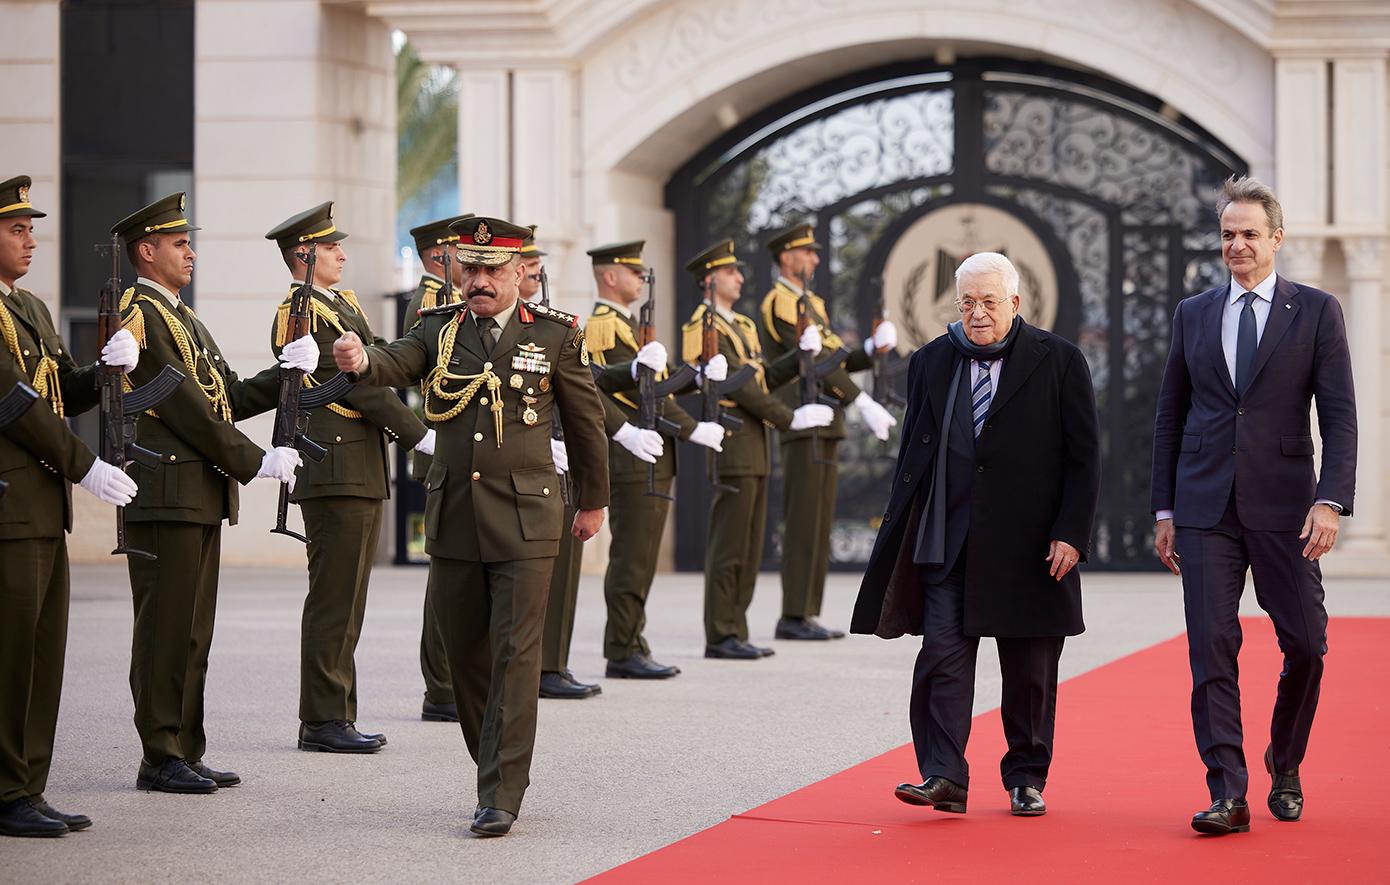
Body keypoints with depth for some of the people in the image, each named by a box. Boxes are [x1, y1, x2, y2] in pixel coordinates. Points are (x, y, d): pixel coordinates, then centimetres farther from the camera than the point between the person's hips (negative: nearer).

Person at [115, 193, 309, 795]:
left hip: (201, 496, 10)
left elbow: (230, 399, 18)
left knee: (193, 631, 10)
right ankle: (160, 760, -4)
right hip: (165, 492, -10)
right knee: (166, 629, -7)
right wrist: (254, 462, -15)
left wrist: (287, 372, 1)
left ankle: (186, 752, 14)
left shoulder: (180, 318, 22)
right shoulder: (137, 314, -10)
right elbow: (184, 406, -16)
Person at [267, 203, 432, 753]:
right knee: (333, 599, -7)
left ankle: (335, 716, 16)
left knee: (345, 601, 12)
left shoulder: (342, 305, 19)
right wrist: (422, 437, -14)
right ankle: (322, 722, -4)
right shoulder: (301, 316, -12)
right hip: (336, 472, -10)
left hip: (362, 475, 10)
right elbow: (357, 384, -16)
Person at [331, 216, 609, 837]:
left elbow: (585, 421, 11)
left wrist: (593, 501, 17)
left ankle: (500, 798, -10)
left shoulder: (555, 335, 2)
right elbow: (396, 364, -13)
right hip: (453, 519, 3)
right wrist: (359, 359, -36)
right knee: (465, 655, 9)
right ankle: (501, 768, 27)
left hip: (524, 520, -3)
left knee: (515, 656, -9)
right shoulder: (440, 331, 7)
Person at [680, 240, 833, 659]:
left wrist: (803, 354, 1)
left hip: (754, 450, 10)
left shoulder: (741, 326, 20)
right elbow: (738, 386, -16)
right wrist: (791, 419, -15)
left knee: (749, 547, 10)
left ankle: (735, 633, 14)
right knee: (728, 545, -7)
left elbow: (766, 377, 16)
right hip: (731, 447, -10)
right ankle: (721, 636, -3)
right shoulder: (704, 328, -11)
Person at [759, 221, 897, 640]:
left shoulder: (811, 304, 22)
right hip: (802, 426, -10)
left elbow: (837, 362, 17)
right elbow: (813, 359, -18)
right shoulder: (778, 303, -9)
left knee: (820, 522, 7)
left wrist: (872, 348, -3)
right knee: (803, 520, -11)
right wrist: (864, 403, -21)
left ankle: (808, 614, 9)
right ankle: (794, 617, -11)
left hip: (824, 427, 10)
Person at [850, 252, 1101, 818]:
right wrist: (902, 535, 7)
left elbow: (1084, 457, -1)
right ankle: (944, 778, -8)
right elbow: (911, 457, 13)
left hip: (1030, 547, -2)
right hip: (947, 546, 2)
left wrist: (1071, 534, -10)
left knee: (1030, 673, 5)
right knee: (942, 658, -8)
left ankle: (1026, 779, 18)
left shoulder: (1058, 362, 1)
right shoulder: (930, 364, 10)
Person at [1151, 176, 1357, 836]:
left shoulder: (1316, 312, 3)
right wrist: (1163, 509, 8)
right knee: (1211, 649, -6)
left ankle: (1284, 769, 24)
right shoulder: (1193, 314, 11)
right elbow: (1170, 417, 14)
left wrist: (1331, 500, -15)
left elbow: (1339, 416, -3)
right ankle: (1227, 793, -6)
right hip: (1205, 509, 2)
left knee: (1305, 646, 1)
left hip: (1283, 508, -1)